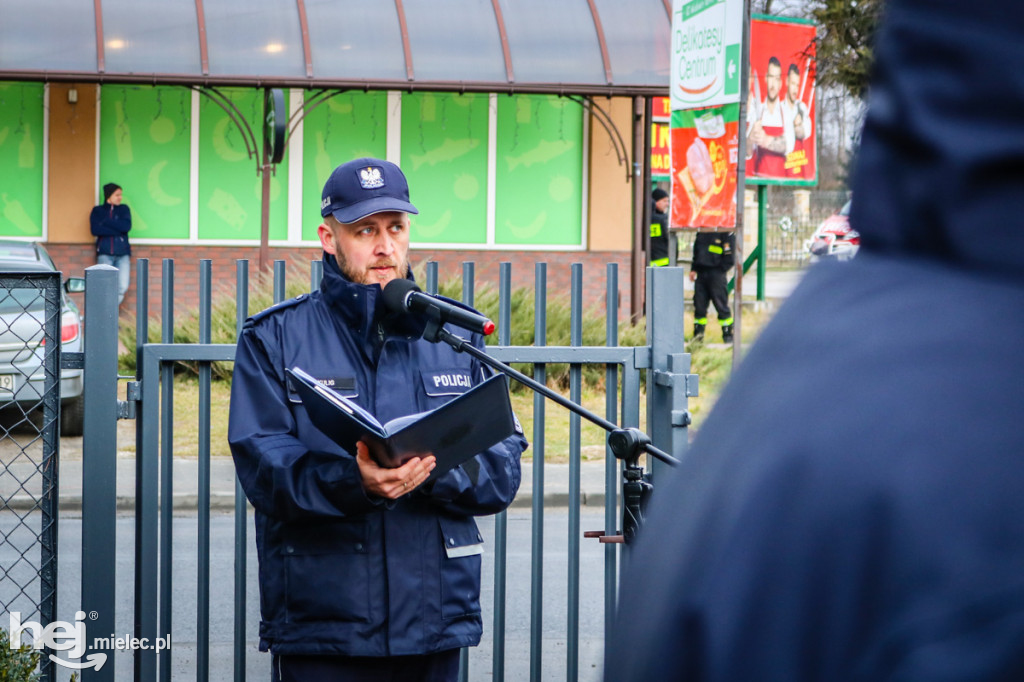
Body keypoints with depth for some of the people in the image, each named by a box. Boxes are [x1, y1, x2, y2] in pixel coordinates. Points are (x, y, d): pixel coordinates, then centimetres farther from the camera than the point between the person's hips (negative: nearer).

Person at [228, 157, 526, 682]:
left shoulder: (456, 334, 12)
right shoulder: (275, 338, 3)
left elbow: (503, 466, 5)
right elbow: (263, 466, -9)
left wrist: (439, 470, -16)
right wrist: (353, 482, -27)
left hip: (435, 614, 3)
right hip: (320, 617, -3)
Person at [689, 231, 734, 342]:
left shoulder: (727, 232, -6)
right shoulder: (701, 231, 14)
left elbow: (730, 259, -6)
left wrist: (720, 271, -10)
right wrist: (693, 269, 13)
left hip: (716, 273, -6)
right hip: (701, 273, 6)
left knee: (721, 305, -3)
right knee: (699, 305, 5)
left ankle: (728, 335, 5)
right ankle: (698, 334, 11)